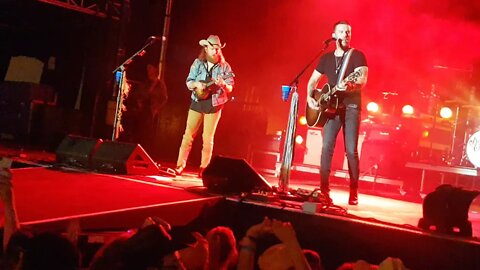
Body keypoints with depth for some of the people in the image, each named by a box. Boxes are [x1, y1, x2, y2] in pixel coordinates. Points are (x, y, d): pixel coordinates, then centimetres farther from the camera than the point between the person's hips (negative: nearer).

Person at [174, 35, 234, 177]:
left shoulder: (224, 66, -1)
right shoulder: (198, 63, 3)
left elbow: (230, 89, -2)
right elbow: (188, 82, 4)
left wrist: (223, 84, -24)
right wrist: (196, 84, -18)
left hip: (214, 105, -1)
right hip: (197, 102, 2)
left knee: (208, 138, -1)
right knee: (188, 135, 2)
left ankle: (204, 169, 6)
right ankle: (180, 166, 7)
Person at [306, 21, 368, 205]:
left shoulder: (357, 55, 0)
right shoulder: (326, 58, 13)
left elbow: (362, 80, -15)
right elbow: (313, 81, 19)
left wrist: (350, 86, -36)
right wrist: (310, 97, 1)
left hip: (351, 106, -3)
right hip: (331, 107, 3)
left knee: (351, 150, -7)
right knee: (326, 147, -8)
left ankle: (354, 192, 3)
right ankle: (324, 190, -4)